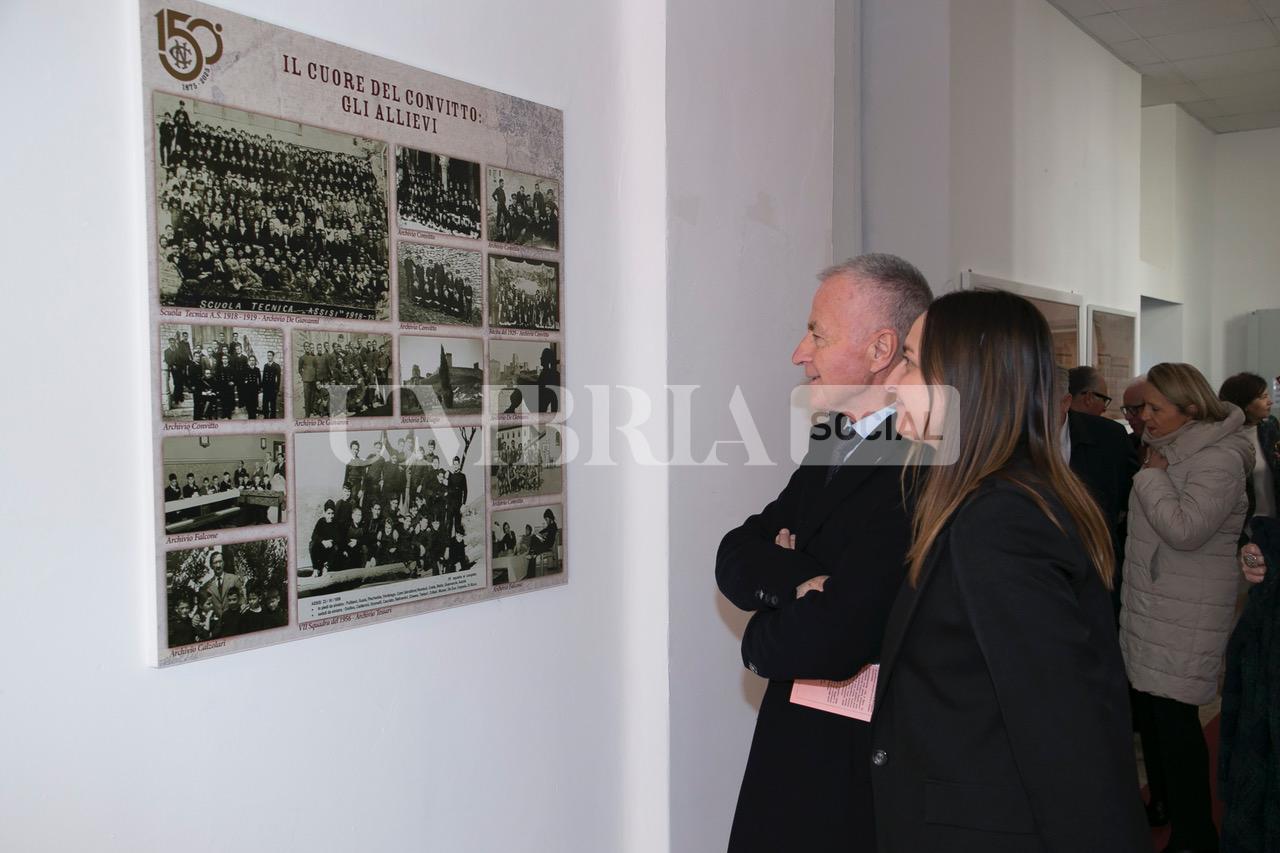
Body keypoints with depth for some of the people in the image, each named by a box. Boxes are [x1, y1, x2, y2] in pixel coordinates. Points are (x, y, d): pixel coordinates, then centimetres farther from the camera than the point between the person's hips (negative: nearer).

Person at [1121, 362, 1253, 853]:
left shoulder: (1219, 460, -17)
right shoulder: (1167, 450, 10)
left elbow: (1184, 530, -27)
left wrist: (1153, 475, -18)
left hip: (1186, 619, -9)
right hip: (1147, 609, 9)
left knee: (1175, 719, -4)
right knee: (1148, 710, 16)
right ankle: (1162, 804, 33)